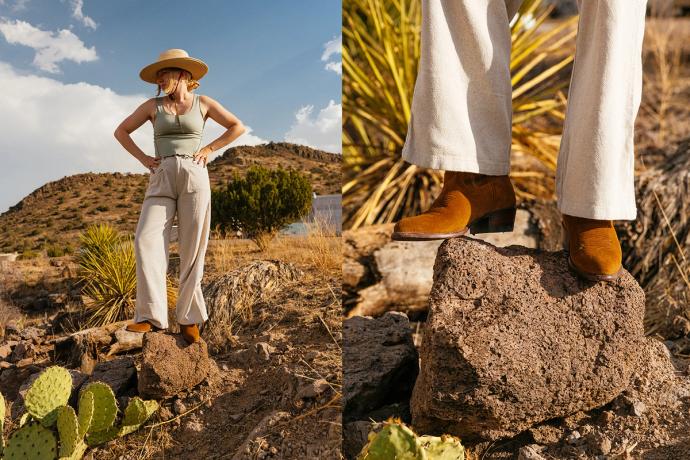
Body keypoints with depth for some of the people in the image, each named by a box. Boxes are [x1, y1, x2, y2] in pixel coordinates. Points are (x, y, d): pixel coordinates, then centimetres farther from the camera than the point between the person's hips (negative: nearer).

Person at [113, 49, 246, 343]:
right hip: (161, 180, 2)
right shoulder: (153, 105, 15)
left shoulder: (203, 102, 11)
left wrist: (209, 149, 4)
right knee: (146, 240, -18)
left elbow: (238, 127, 12)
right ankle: (151, 316, -16)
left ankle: (189, 317, 4)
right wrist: (142, 158, 7)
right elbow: (121, 131, 21)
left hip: (194, 176, -1)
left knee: (192, 249, -5)